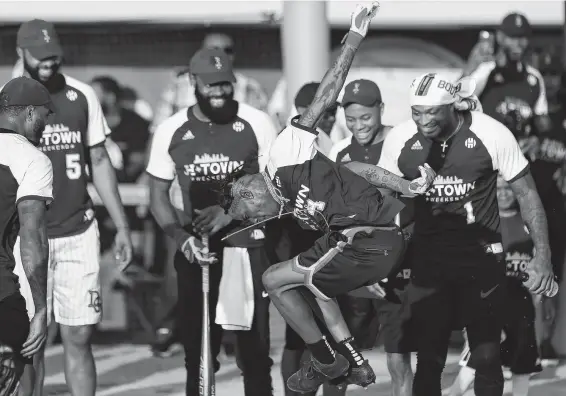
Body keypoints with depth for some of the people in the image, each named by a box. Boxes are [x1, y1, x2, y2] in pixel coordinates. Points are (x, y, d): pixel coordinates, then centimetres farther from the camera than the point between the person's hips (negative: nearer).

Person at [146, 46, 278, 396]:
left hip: (249, 245, -2)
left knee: (254, 347, -5)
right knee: (197, 348, 3)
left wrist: (229, 212, -16)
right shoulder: (171, 131, 4)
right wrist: (181, 237, -8)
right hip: (195, 249, 2)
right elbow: (158, 196, 10)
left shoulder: (256, 124, -3)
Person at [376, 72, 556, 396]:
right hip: (428, 263, 1)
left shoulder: (492, 135, -15)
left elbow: (527, 193, -4)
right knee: (430, 361, 1)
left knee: (487, 358, 0)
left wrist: (543, 256, -7)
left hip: (483, 260, -1)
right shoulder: (400, 140, -9)